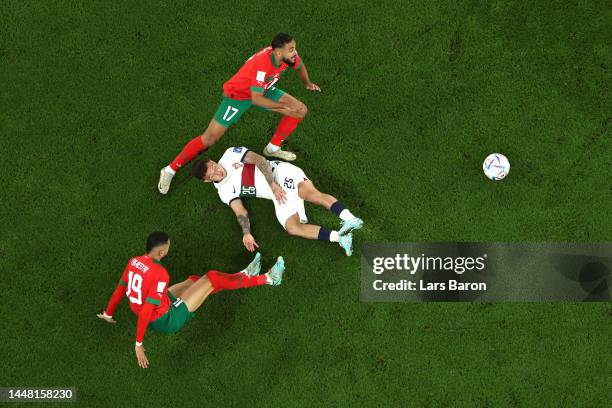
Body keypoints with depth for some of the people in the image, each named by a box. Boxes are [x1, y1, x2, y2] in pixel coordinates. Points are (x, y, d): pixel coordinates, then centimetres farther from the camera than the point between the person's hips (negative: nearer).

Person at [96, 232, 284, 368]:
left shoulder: (133, 262, -7)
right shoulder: (159, 274, -31)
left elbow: (120, 290, 5)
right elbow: (146, 312, -31)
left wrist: (108, 315, 20)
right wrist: (138, 344, -25)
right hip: (166, 321, -8)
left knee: (196, 280, 21)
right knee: (212, 279, -3)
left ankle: (244, 275, 41)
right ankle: (267, 279, 11)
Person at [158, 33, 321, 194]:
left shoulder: (288, 55, -19)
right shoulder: (262, 64, -40)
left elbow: (300, 65, 8)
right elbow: (256, 99, -39)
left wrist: (307, 83, 13)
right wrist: (285, 105, -35)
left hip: (262, 90, 7)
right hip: (237, 95, -7)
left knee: (300, 110, 0)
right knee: (209, 139, -12)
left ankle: (273, 148, 17)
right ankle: (170, 170, 2)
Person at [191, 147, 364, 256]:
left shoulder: (230, 154, 4)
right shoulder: (224, 191, 12)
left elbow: (259, 160, -4)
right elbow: (240, 212, 3)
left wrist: (273, 184, -16)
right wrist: (246, 233, -16)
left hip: (280, 172, -2)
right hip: (276, 195, 2)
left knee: (311, 193, -29)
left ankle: (348, 218, -39)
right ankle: (338, 237, -36)